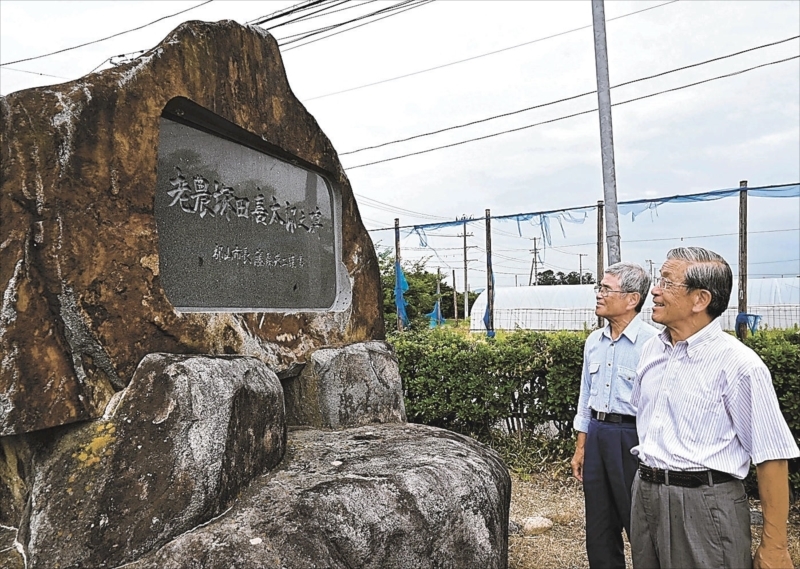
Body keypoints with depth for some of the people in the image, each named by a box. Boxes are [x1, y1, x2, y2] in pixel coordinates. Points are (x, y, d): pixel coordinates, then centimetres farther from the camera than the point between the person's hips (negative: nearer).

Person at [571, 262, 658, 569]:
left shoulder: (652, 342, -16)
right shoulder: (593, 341, 7)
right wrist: (581, 448, 15)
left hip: (632, 436, -7)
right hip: (596, 433, 7)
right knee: (598, 526, 18)